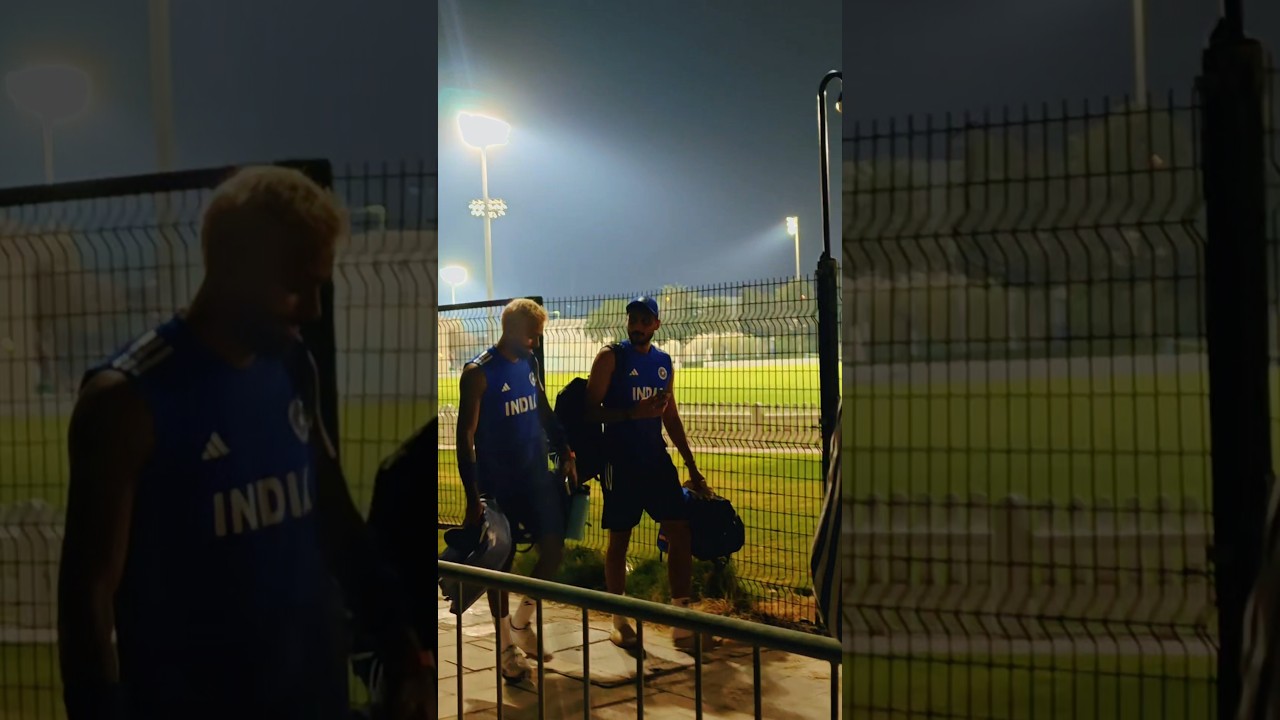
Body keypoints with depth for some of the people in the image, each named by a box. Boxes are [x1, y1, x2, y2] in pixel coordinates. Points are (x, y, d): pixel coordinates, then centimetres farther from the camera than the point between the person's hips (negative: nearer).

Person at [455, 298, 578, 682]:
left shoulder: (530, 363, 5)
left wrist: (565, 452, 14)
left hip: (537, 474, 6)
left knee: (554, 548, 4)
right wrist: (473, 496, -20)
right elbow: (466, 436, -15)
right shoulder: (479, 372, -14)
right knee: (500, 561, 6)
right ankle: (508, 645, 21)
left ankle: (522, 622, 26)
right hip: (498, 481, -6)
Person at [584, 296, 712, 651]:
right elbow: (591, 410, -11)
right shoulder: (611, 357, -4)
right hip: (621, 461, -5)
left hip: (657, 459, 5)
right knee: (619, 538, 3)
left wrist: (692, 468, 15)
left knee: (680, 533, -2)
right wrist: (633, 412, -25)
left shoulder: (664, 362, 11)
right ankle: (620, 620, 18)